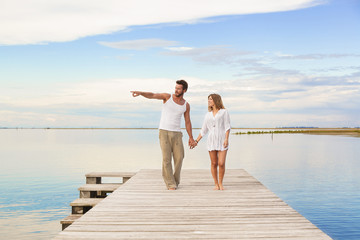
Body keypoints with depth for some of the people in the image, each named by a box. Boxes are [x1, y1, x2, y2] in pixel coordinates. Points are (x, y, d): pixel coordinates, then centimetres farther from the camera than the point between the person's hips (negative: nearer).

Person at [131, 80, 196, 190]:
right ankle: (170, 184, 1)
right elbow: (152, 95, -16)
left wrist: (191, 138, 9)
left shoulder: (186, 105, 7)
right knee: (166, 159, -7)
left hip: (177, 134, 3)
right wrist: (140, 93, -36)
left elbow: (187, 122, 13)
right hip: (164, 132, -3)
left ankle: (175, 181, 20)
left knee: (179, 158, -2)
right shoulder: (167, 96, -1)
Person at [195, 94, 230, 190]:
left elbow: (227, 126, -4)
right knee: (214, 163, 1)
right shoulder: (208, 115, 13)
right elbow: (203, 130, 17)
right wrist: (196, 141, 11)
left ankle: (220, 183, 8)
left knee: (221, 163, -9)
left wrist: (226, 139, -16)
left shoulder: (224, 112, 3)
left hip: (222, 141, -3)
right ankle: (216, 184, 12)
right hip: (211, 141, 3)